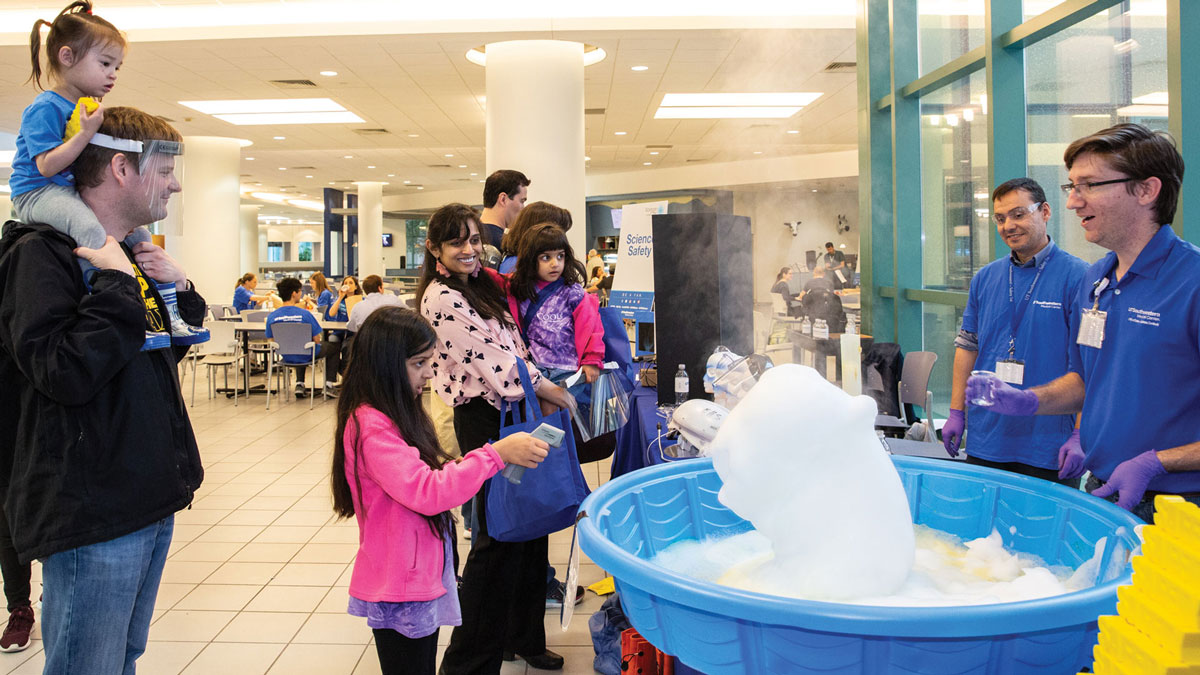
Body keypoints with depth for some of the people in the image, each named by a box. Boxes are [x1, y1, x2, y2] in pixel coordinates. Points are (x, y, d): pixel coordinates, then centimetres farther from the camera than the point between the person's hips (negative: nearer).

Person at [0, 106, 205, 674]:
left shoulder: (126, 254, 13)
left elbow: (165, 352, 23)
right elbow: (63, 371, -27)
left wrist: (181, 291, 6)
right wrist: (117, 286, -21)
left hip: (148, 499, 9)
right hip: (92, 512, -9)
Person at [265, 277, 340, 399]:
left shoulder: (271, 316, -13)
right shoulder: (304, 314, -25)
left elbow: (271, 340, -1)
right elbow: (317, 340, -18)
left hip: (286, 357, 5)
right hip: (306, 356, -4)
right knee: (336, 346, 22)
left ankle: (299, 384, 26)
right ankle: (329, 385, 17)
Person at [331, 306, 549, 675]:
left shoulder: (395, 416, 8)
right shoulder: (371, 427, -23)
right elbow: (426, 492, -30)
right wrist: (496, 454, -29)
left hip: (422, 577, 9)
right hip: (400, 590, -9)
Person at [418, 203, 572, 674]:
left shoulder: (481, 283, 13)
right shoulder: (443, 299, -15)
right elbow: (493, 361, -18)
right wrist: (554, 393, -10)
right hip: (485, 419, -9)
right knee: (499, 536, -3)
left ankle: (525, 636, 31)